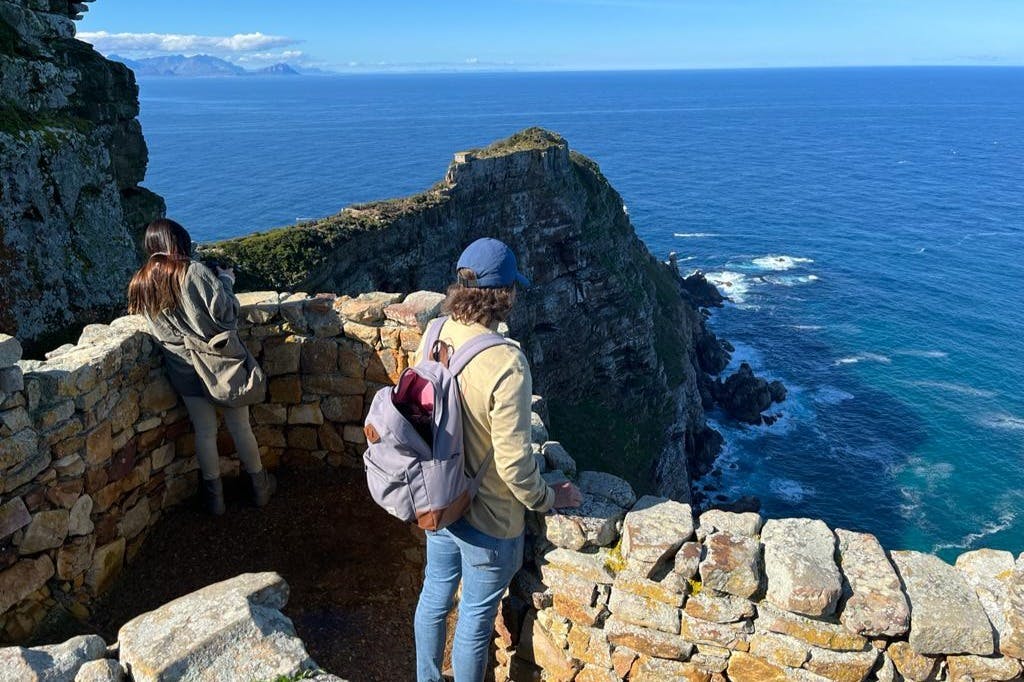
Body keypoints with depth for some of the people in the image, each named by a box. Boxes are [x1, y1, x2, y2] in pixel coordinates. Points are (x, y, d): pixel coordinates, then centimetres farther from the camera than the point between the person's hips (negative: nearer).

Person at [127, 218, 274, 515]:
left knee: (204, 432, 14)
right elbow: (225, 313, -19)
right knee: (240, 426, 12)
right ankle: (259, 485, 27)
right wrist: (225, 280, -2)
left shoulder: (141, 283, 0)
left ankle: (214, 495, 24)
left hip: (184, 370, 4)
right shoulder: (193, 272, -17)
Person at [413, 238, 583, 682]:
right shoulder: (505, 364, -31)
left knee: (435, 595, 27)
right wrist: (549, 499, -7)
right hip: (487, 517, -7)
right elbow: (514, 463, -26)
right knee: (476, 619, 16)